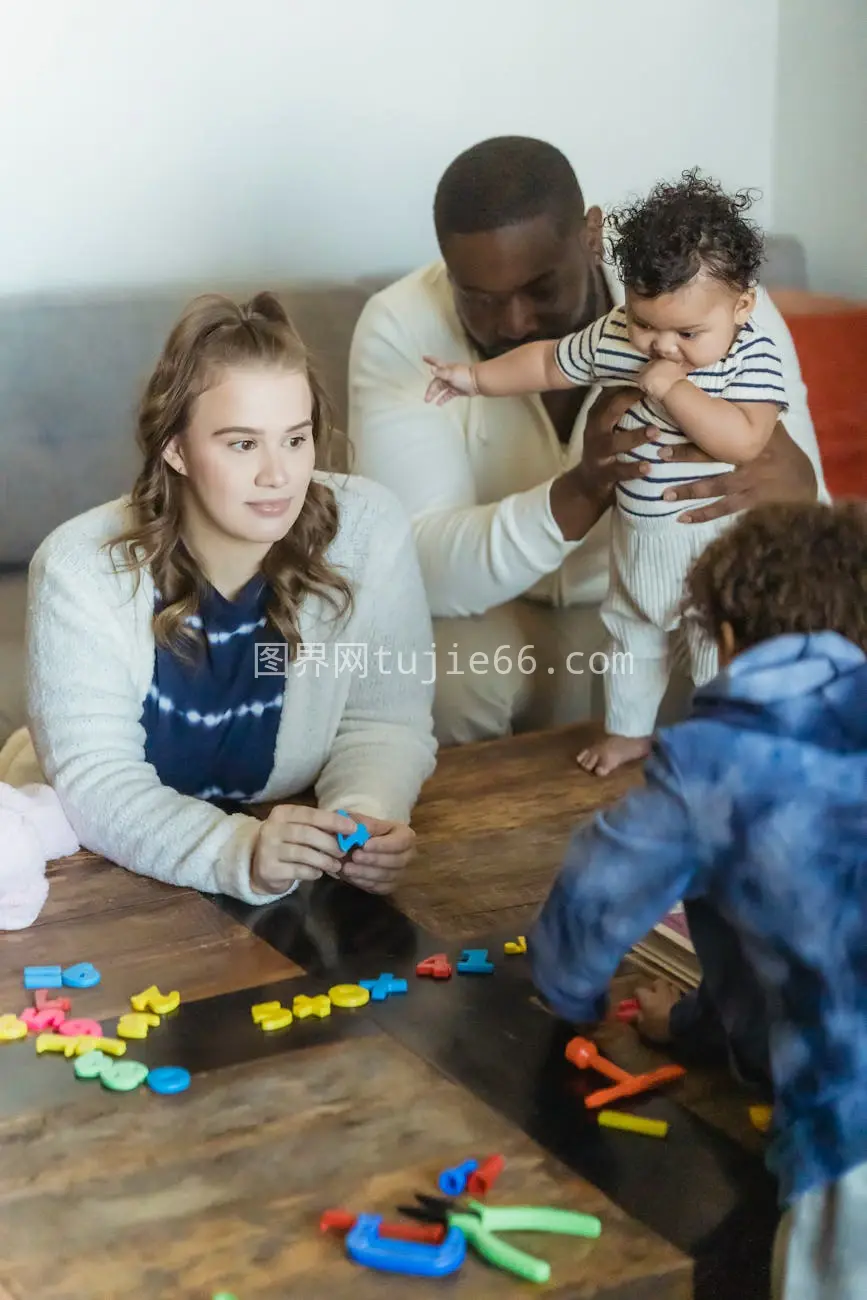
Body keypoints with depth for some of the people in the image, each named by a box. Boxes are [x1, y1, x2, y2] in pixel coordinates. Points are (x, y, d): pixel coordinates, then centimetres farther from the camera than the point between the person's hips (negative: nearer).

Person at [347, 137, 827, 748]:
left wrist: (792, 488, -44)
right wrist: (581, 493, -44)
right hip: (489, 616, -1)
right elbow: (417, 567, -27)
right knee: (435, 685, -32)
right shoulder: (401, 330, -20)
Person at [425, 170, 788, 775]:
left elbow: (745, 439, -36)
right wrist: (477, 377, 10)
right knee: (632, 633, 23)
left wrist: (671, 388, -34)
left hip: (717, 536, -5)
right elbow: (549, 363, 7)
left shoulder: (753, 356, -23)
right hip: (638, 531, 6)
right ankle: (630, 730, 44)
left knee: (721, 645, 6)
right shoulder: (615, 339, -10)